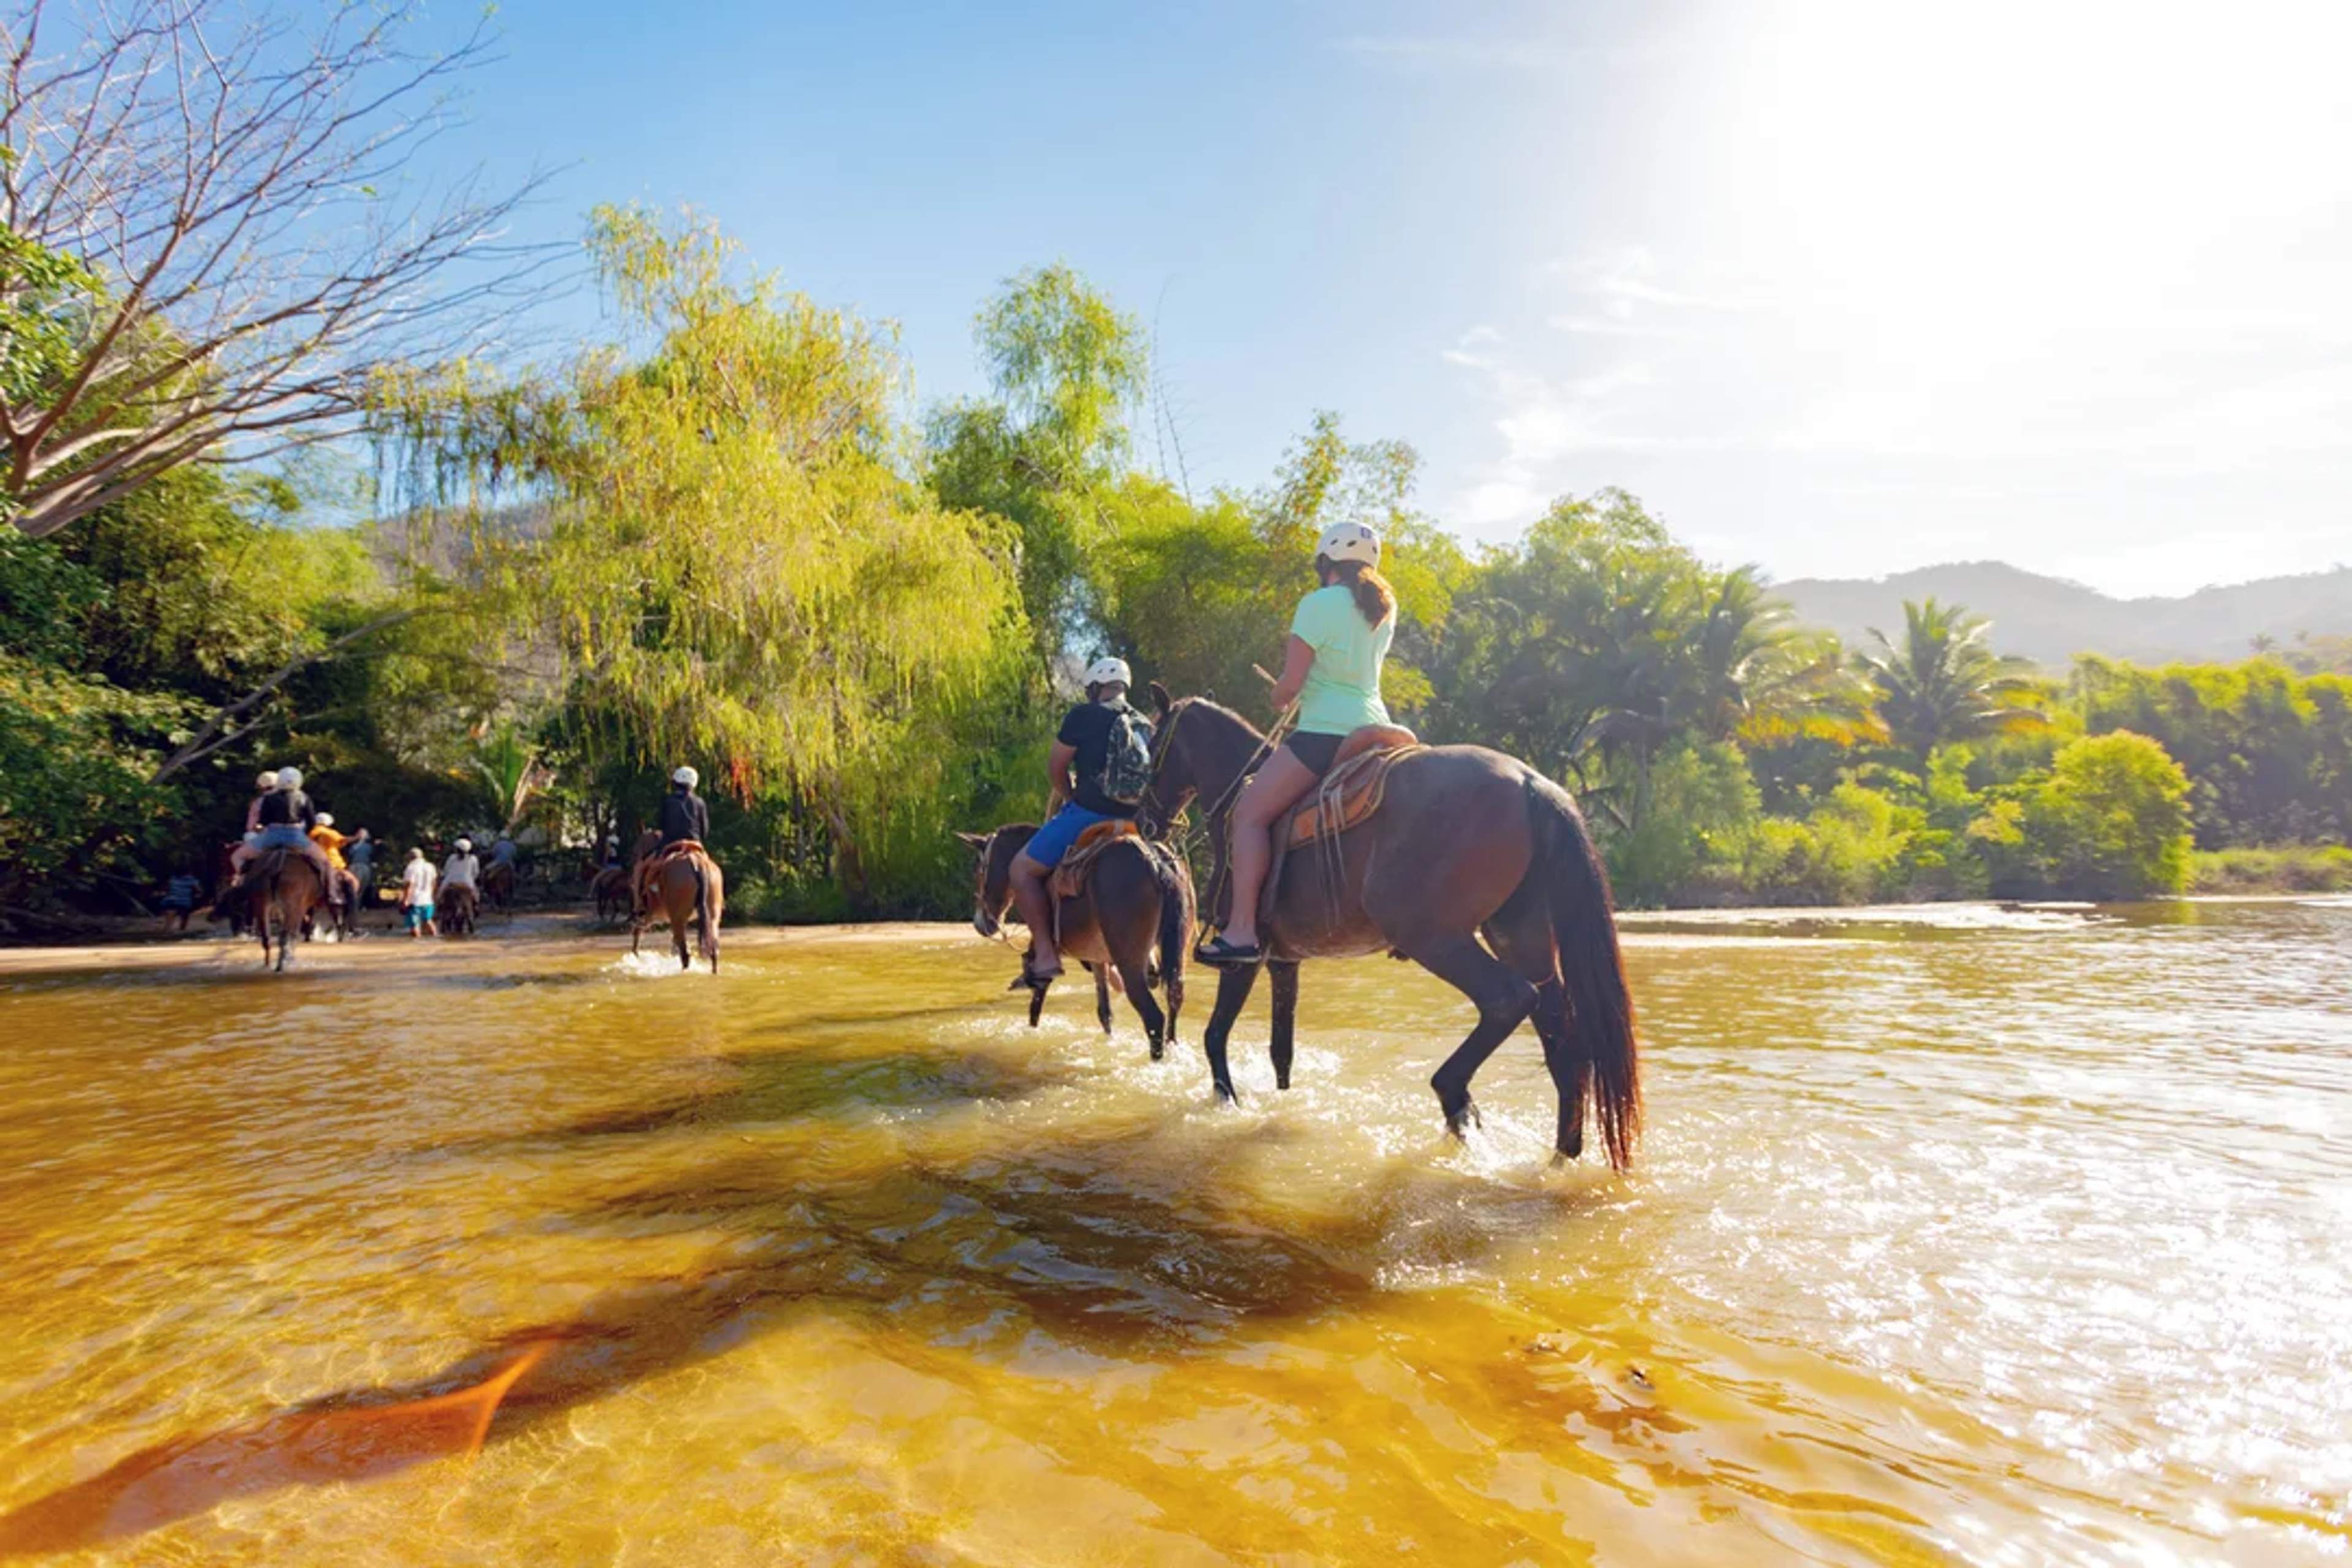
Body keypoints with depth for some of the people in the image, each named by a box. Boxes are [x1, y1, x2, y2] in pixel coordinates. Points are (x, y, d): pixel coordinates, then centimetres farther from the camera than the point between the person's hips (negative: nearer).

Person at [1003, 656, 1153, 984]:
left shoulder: (1084, 716, -4)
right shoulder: (1146, 727, 16)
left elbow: (1055, 768, 0)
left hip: (1088, 814, -7)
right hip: (1132, 820, 7)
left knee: (1023, 868, 4)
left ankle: (1045, 954, -5)